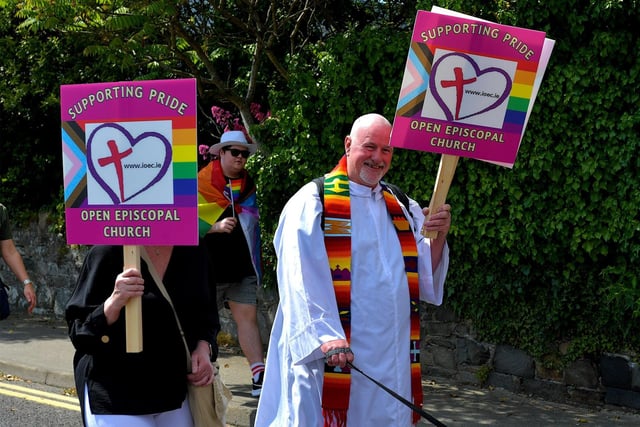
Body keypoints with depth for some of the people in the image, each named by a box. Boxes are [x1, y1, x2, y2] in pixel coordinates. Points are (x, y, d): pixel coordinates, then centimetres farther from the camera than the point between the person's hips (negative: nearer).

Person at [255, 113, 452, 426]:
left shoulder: (402, 209, 13)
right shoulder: (313, 202, -5)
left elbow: (425, 276, 8)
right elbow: (303, 279, -15)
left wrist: (439, 237, -10)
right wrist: (325, 335, -26)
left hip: (393, 356, 5)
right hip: (330, 356, -5)